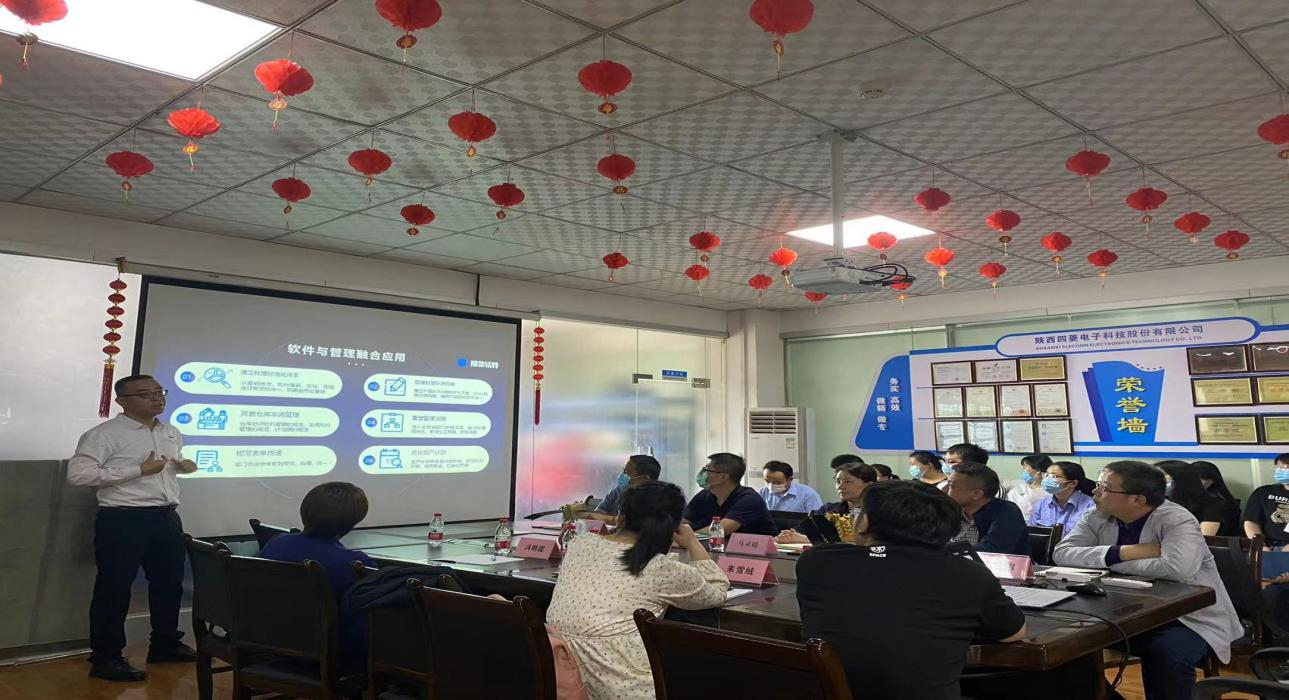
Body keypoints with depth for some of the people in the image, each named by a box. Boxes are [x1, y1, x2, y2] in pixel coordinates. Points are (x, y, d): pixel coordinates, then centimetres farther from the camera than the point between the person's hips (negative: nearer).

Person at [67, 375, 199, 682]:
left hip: (167, 518, 7)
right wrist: (139, 470, -20)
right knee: (114, 588, 1)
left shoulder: (171, 433, 14)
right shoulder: (104, 434, -10)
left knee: (169, 582, 15)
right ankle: (106, 658, 12)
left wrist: (184, 465, 4)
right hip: (123, 520, -7)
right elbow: (77, 473, -19)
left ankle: (165, 644, 32)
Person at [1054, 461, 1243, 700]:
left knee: (1165, 654, -35)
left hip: (1189, 618, -5)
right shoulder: (1099, 518, -1)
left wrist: (1114, 561, -23)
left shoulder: (1177, 521, -17)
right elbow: (1062, 552, -13)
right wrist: (1121, 552, -24)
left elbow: (1175, 568, -37)